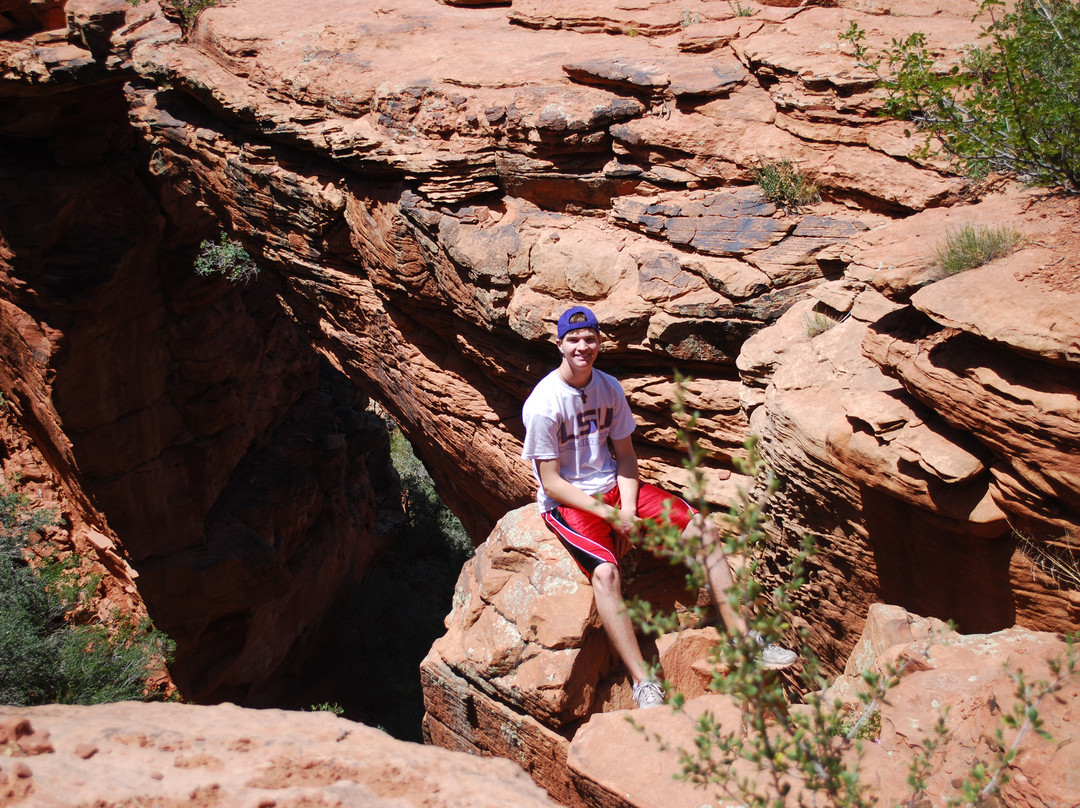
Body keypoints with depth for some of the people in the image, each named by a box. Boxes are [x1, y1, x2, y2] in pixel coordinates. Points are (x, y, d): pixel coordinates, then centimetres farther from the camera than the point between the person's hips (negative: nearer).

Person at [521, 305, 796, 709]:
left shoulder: (610, 388, 2)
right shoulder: (542, 404, -16)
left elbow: (625, 454, 7)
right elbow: (551, 482, -15)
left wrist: (628, 510, -9)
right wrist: (608, 514, -19)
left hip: (613, 487, 6)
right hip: (567, 504, -6)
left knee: (703, 528, -8)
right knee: (605, 571, -34)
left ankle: (742, 636, 0)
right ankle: (643, 683, -30)